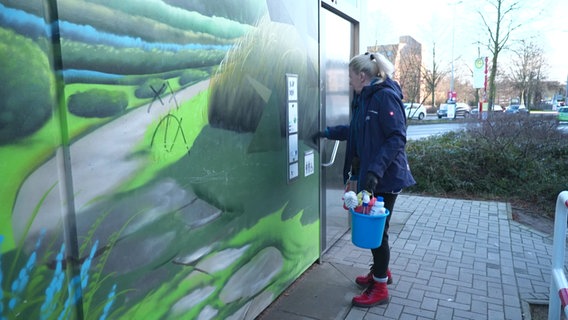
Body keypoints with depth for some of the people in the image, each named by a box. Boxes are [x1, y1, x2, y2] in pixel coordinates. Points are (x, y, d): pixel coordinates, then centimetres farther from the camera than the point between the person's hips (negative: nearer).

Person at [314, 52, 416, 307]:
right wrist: (328, 132, 22)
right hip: (369, 173, 9)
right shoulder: (364, 98, 11)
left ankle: (380, 289, 19)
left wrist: (375, 169, -29)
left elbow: (397, 137, -22)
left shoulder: (386, 96, -16)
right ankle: (381, 271, 40)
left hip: (385, 177, -8)